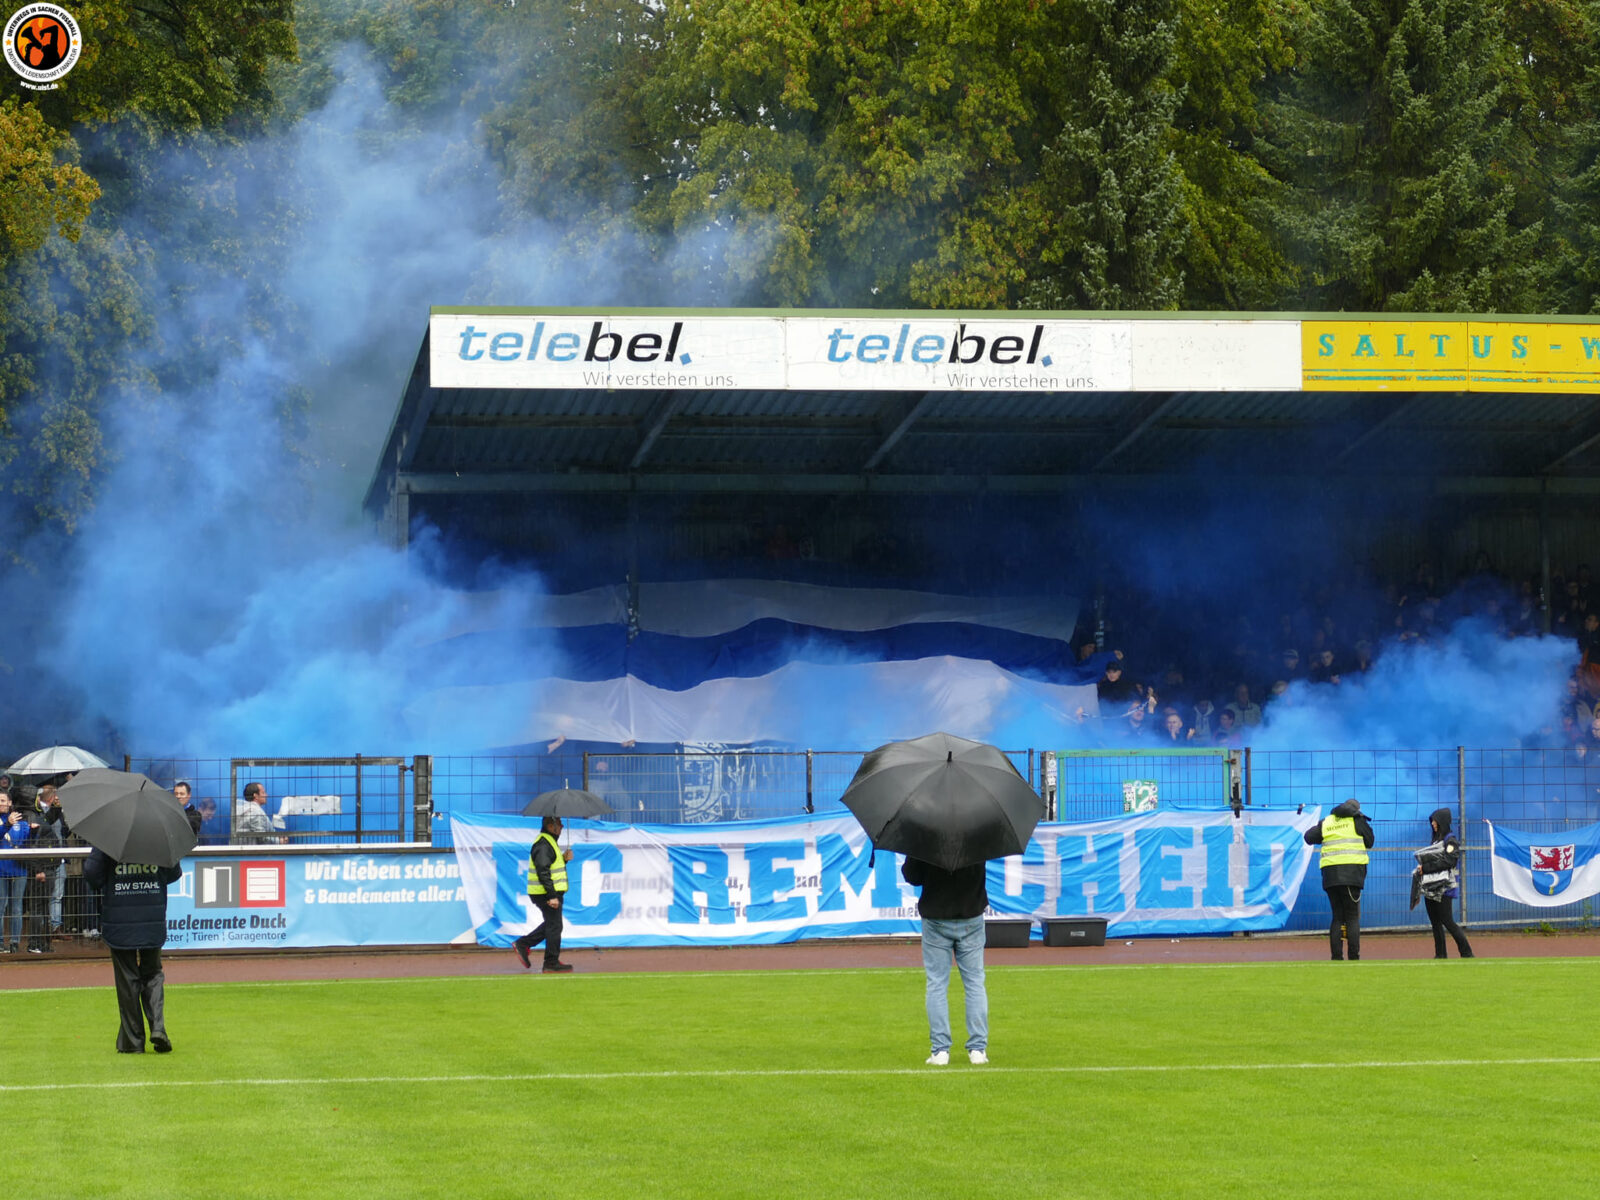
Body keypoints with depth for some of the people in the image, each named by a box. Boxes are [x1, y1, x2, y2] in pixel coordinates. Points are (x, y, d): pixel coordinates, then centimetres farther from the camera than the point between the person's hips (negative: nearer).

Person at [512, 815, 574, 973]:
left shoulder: (548, 842, 16)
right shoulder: (543, 845, -18)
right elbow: (543, 872, -24)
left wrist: (564, 859, 7)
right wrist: (552, 896, -26)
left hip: (549, 893, 11)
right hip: (545, 893, -11)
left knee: (551, 924, 19)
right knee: (554, 926, -3)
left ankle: (522, 944, 22)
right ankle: (552, 963, 4)